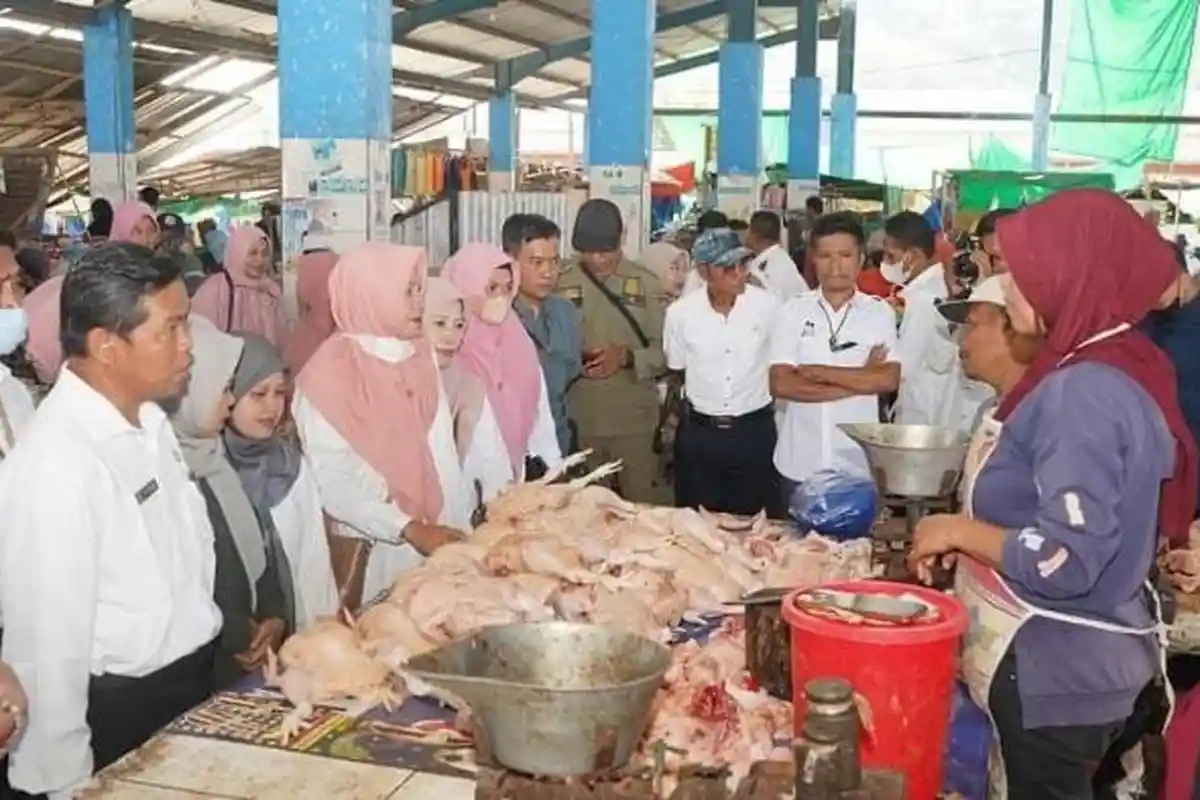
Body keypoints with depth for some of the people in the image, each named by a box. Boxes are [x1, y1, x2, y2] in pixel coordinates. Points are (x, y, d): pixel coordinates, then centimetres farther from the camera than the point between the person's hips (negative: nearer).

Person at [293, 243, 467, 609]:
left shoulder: (420, 355, 4)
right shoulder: (329, 373, -13)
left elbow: (442, 451, 3)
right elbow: (331, 483, -16)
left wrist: (460, 527, -4)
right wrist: (408, 529, -21)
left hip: (432, 538, 5)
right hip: (367, 548, -5)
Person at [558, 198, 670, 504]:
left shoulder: (646, 283, 1)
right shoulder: (561, 284, 1)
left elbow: (667, 349, -1)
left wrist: (628, 357, -18)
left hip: (635, 421, 0)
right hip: (578, 421, 1)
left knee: (644, 505, 7)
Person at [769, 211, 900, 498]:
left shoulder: (879, 312, 0)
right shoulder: (792, 311, 0)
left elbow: (888, 380, -11)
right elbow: (780, 384, -10)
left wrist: (818, 372, -12)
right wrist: (859, 380, -12)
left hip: (859, 465, 0)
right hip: (800, 465, 1)